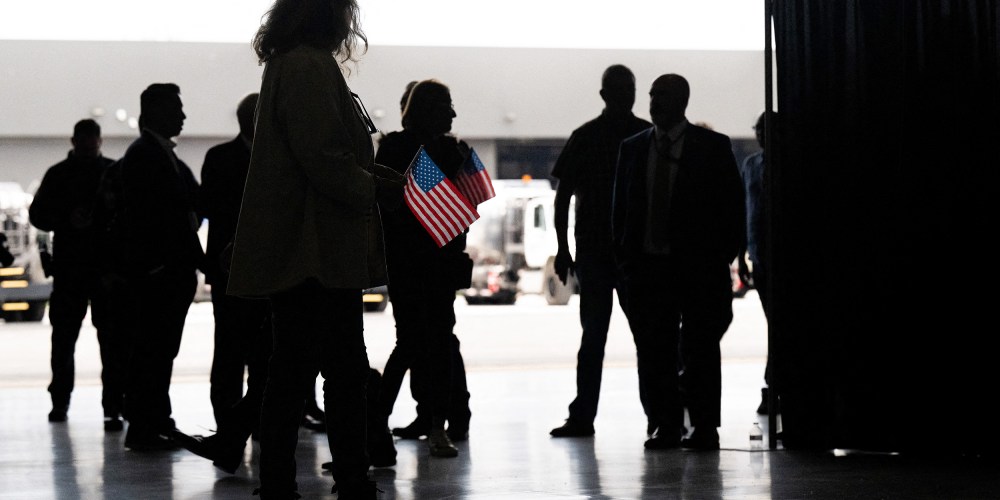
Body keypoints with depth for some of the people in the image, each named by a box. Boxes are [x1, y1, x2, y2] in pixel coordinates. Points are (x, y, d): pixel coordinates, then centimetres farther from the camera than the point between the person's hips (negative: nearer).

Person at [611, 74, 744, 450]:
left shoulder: (714, 147, 2)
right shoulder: (633, 148, 11)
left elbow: (732, 206, 1)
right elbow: (621, 206, 13)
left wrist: (722, 259, -6)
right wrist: (625, 257, 3)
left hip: (700, 267, -3)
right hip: (648, 264, 3)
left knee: (700, 349, 0)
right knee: (654, 350, 1)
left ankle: (705, 427, 5)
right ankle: (666, 426, 7)